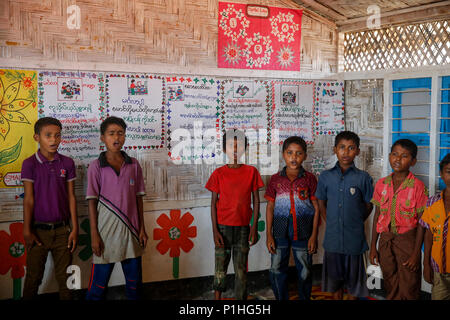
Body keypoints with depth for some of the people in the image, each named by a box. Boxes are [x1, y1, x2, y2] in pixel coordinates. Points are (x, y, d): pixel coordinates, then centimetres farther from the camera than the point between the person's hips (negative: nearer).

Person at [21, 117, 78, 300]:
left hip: (62, 230, 2)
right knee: (34, 277, 10)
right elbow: (28, 199, -5)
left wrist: (75, 228, 1)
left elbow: (71, 197, 3)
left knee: (64, 276, 10)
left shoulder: (67, 163, 1)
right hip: (38, 230, -2)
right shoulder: (30, 164, -5)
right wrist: (27, 231, -6)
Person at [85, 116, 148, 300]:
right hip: (106, 230, -3)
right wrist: (94, 235, -6)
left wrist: (142, 228, 6)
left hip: (131, 230, 3)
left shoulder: (134, 165, 5)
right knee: (99, 283, 3)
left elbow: (138, 198, 9)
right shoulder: (96, 167, -3)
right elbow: (92, 202, -3)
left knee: (134, 281, 11)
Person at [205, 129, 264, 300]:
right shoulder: (218, 173, -1)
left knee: (241, 269, 6)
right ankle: (217, 297, 19)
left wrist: (254, 226, -2)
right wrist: (215, 230, -6)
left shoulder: (251, 172, 0)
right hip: (223, 227, 0)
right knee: (220, 267, 7)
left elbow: (256, 200, 3)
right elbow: (213, 203, 0)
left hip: (243, 227, 0)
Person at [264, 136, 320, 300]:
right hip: (280, 231, 1)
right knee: (277, 269, 7)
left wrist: (314, 235, -4)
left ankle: (305, 298, 28)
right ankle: (281, 298, 25)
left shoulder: (310, 179, -1)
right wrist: (269, 235, 1)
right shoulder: (276, 179, 3)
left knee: (305, 271, 9)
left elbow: (316, 207, 1)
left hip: (303, 230, -1)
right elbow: (270, 207, 5)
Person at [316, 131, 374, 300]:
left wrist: (356, 222, 3)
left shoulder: (363, 178, -5)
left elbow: (369, 206, 5)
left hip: (354, 239, -1)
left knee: (353, 279, 11)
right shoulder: (325, 176, 0)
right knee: (334, 277, 14)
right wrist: (330, 224, 4)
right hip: (332, 239, 2)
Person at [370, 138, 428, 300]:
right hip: (385, 241, 4)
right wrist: (373, 247, 7)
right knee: (390, 287, 16)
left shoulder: (418, 187, -10)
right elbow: (377, 216, 7)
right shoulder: (381, 184, 2)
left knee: (408, 290, 6)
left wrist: (416, 253, -11)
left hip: (407, 241, -3)